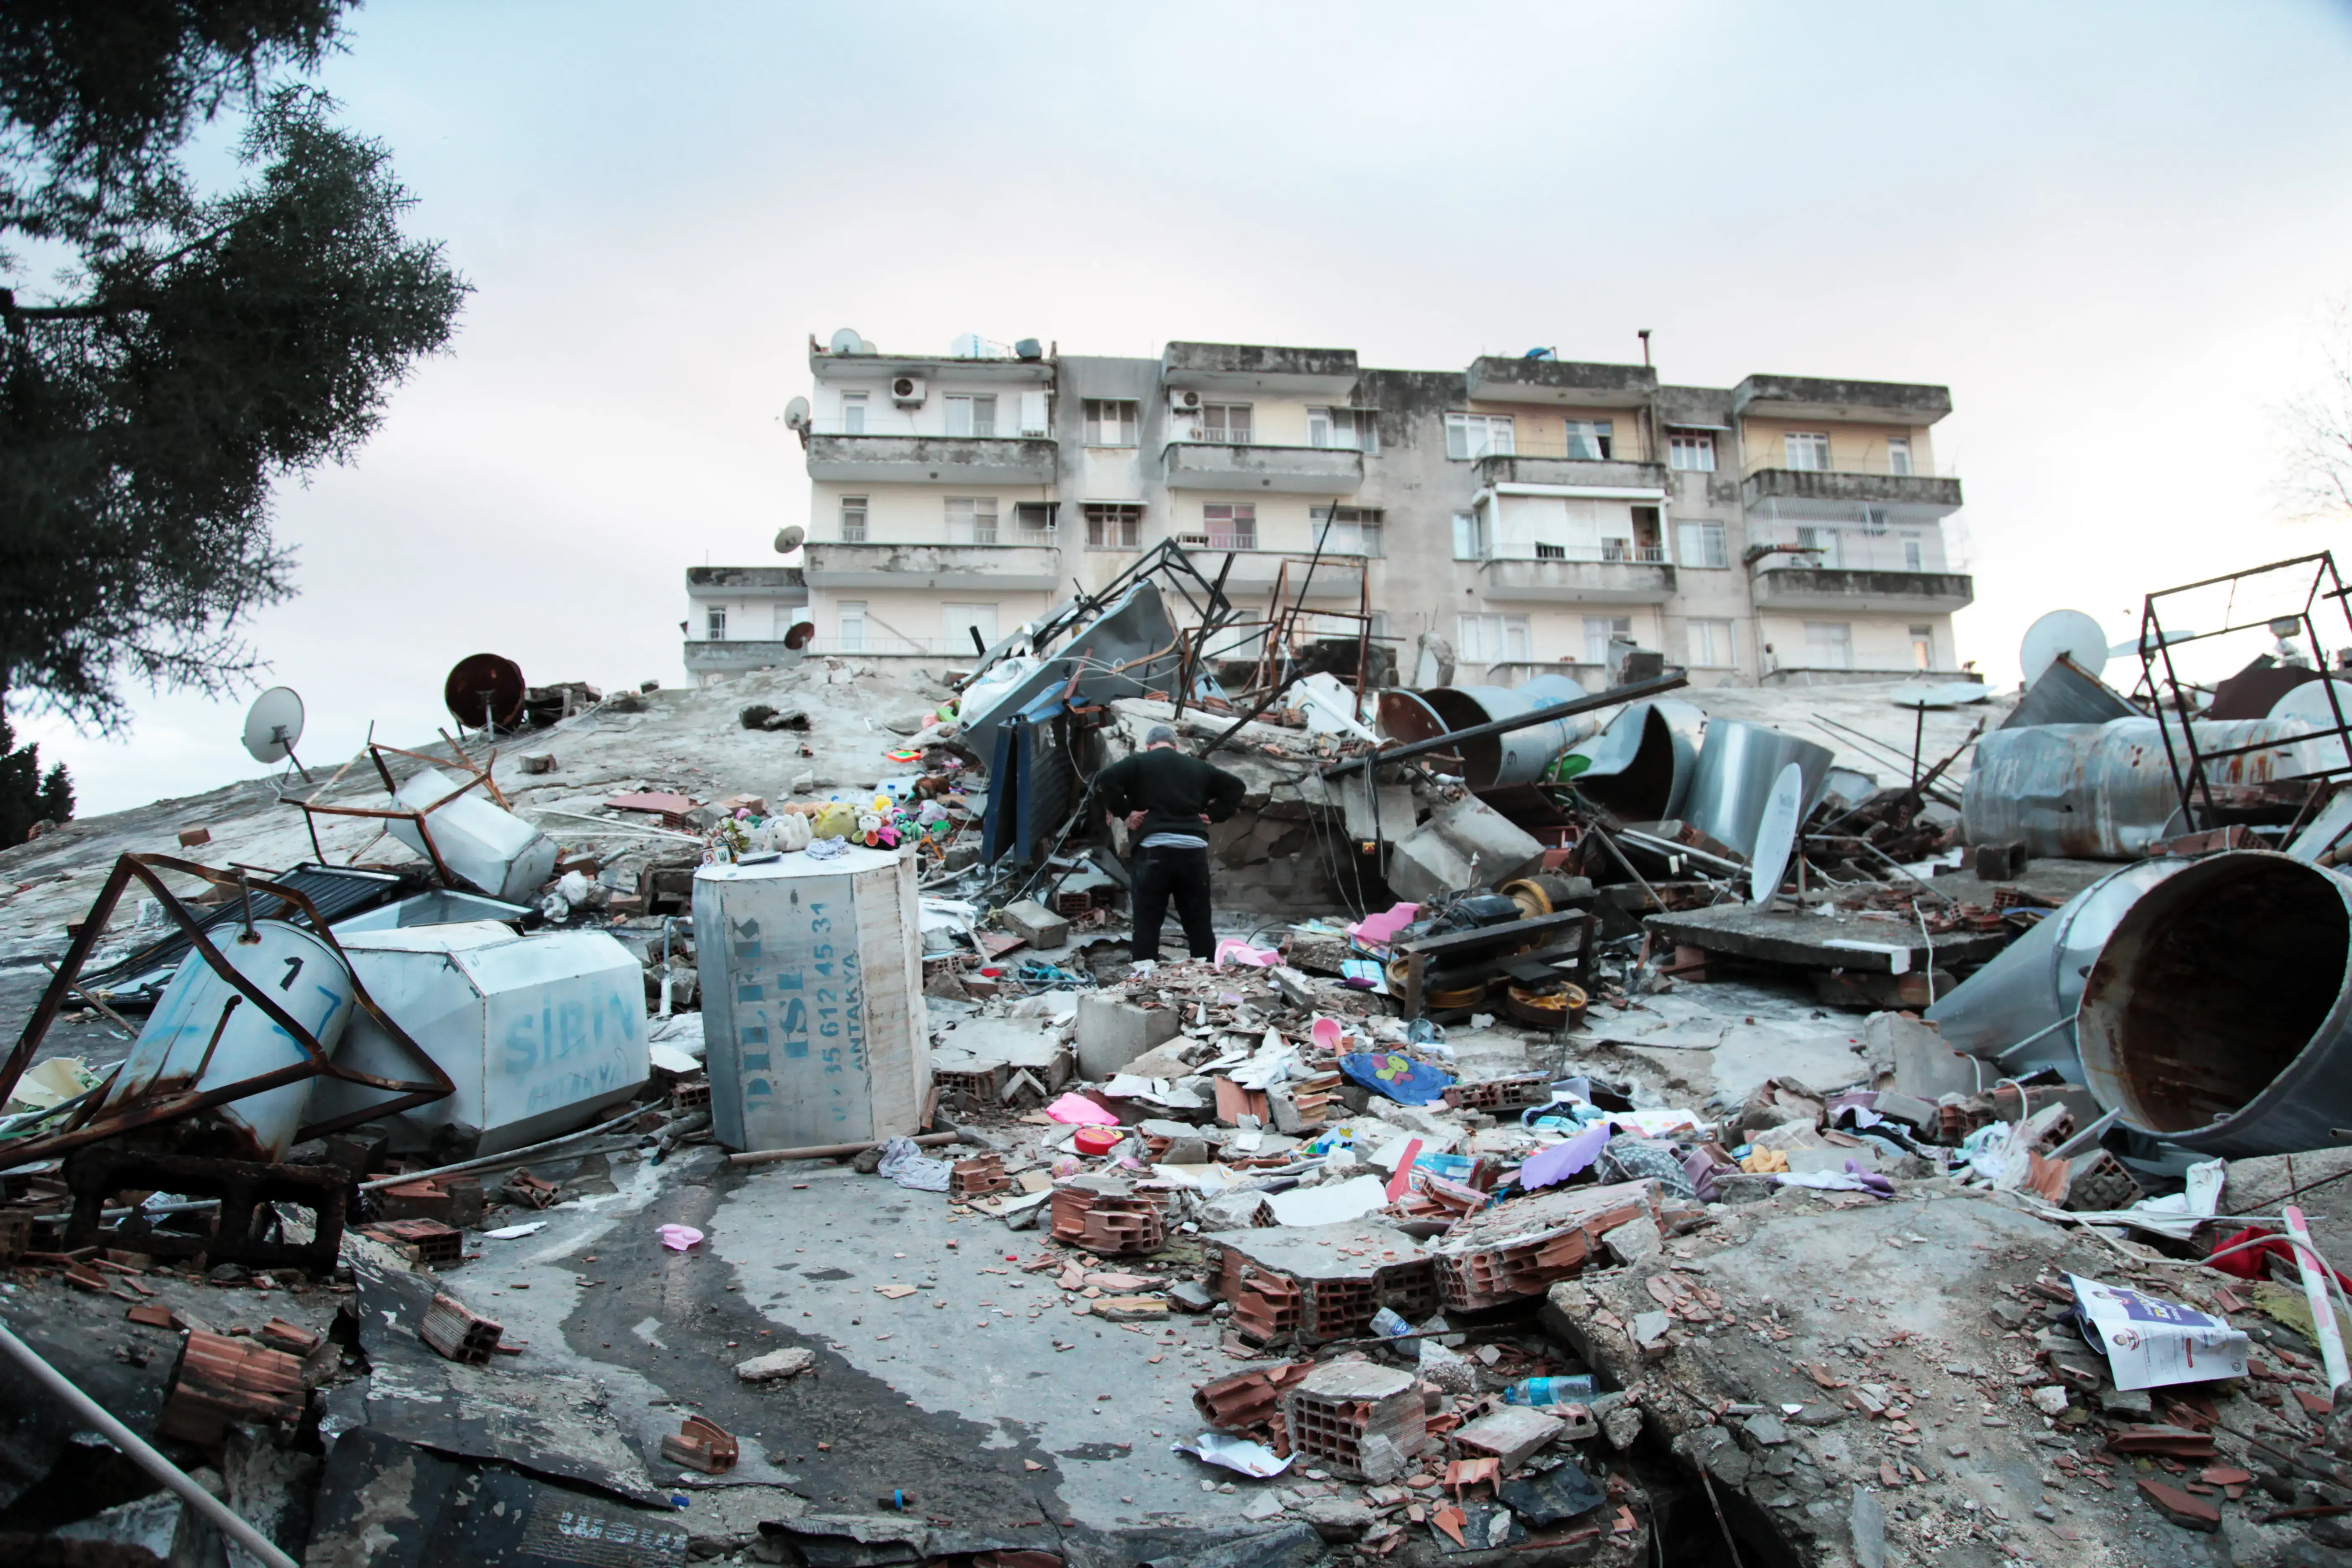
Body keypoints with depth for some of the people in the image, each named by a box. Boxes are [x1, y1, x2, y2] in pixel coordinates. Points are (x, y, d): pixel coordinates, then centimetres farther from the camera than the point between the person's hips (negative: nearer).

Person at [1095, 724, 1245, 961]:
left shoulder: (1138, 763, 7)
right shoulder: (1198, 766, 19)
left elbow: (1105, 779, -9)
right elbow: (1235, 786, 21)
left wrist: (1124, 812, -2)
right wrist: (1212, 815, 15)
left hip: (1153, 850, -3)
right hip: (1194, 850, 3)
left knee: (1147, 924, 2)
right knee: (1199, 924, 11)